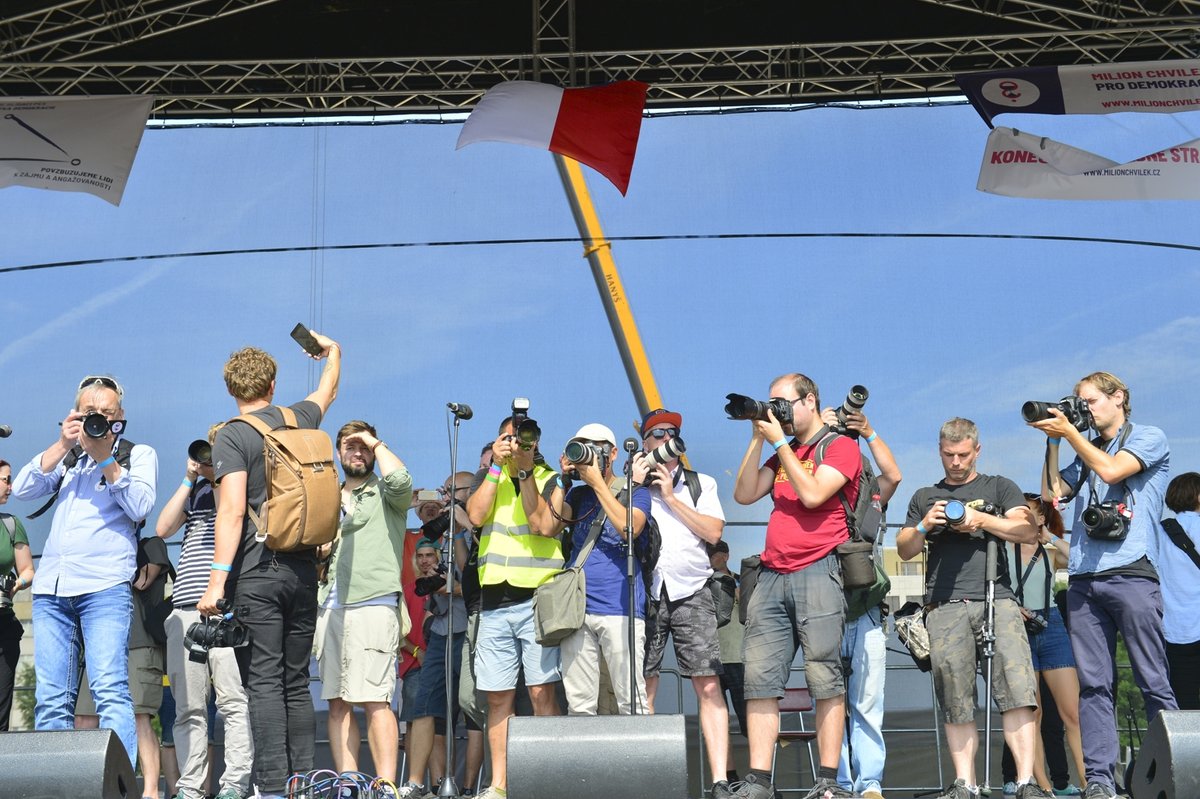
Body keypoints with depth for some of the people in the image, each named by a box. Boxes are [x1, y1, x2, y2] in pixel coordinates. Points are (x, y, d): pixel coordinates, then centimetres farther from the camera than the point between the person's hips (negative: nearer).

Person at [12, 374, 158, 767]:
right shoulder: (66, 457, 23)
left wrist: (105, 458, -8)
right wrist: (62, 446, 0)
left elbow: (141, 507, -4)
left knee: (110, 690, -16)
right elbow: (22, 489, 8)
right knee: (50, 699, 1)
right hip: (50, 588, 5)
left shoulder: (138, 454, 13)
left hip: (105, 587, -4)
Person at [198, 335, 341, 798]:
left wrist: (218, 579, -17)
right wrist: (332, 351, 55)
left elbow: (232, 509, -15)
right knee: (296, 683, 11)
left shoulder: (232, 436, -5)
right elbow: (327, 392, 35)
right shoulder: (300, 420, 11)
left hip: (256, 572, -5)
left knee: (263, 683, -5)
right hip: (304, 569, 5)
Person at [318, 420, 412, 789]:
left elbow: (400, 479, -19)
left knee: (374, 699, -14)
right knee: (337, 702, 4)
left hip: (374, 604, -7)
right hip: (332, 607, 7)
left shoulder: (385, 494, 6)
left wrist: (378, 444, -3)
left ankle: (386, 785, -15)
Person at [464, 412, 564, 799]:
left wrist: (525, 470, -11)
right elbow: (477, 516, -3)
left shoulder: (549, 479, 6)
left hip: (537, 597, -3)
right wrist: (497, 466, -5)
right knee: (498, 696, 4)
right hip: (494, 601, 3)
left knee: (541, 691, -9)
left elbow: (544, 525, -11)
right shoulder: (487, 477, 15)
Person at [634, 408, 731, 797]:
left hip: (692, 593, 0)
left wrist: (671, 497, 0)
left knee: (708, 685, -9)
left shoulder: (702, 484, 17)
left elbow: (713, 532, 3)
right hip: (645, 591, 0)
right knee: (642, 688, -4)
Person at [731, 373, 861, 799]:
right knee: (760, 678, -1)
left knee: (825, 677, -7)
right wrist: (758, 440, 7)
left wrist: (780, 442, -6)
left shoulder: (841, 446, 3)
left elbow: (813, 494, -13)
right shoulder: (782, 454, 24)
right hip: (772, 575, 7)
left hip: (817, 571, -7)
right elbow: (744, 495, 13)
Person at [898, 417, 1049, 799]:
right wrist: (924, 526, -3)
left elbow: (1028, 531, 4)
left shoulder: (999, 487, 18)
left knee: (1017, 690, -15)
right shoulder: (925, 497, 23)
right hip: (945, 606, 2)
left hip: (996, 599, -2)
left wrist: (980, 519, -8)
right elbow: (904, 550, 18)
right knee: (954, 700, -4)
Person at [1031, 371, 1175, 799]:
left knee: (1153, 682, -5)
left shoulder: (1149, 438, 8)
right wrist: (1053, 443, 11)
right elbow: (1051, 494, 16)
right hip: (1083, 579, 5)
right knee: (1093, 684, -1)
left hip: (1131, 574, -5)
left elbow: (1111, 470, -9)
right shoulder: (1086, 451, 25)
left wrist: (1069, 431, -3)